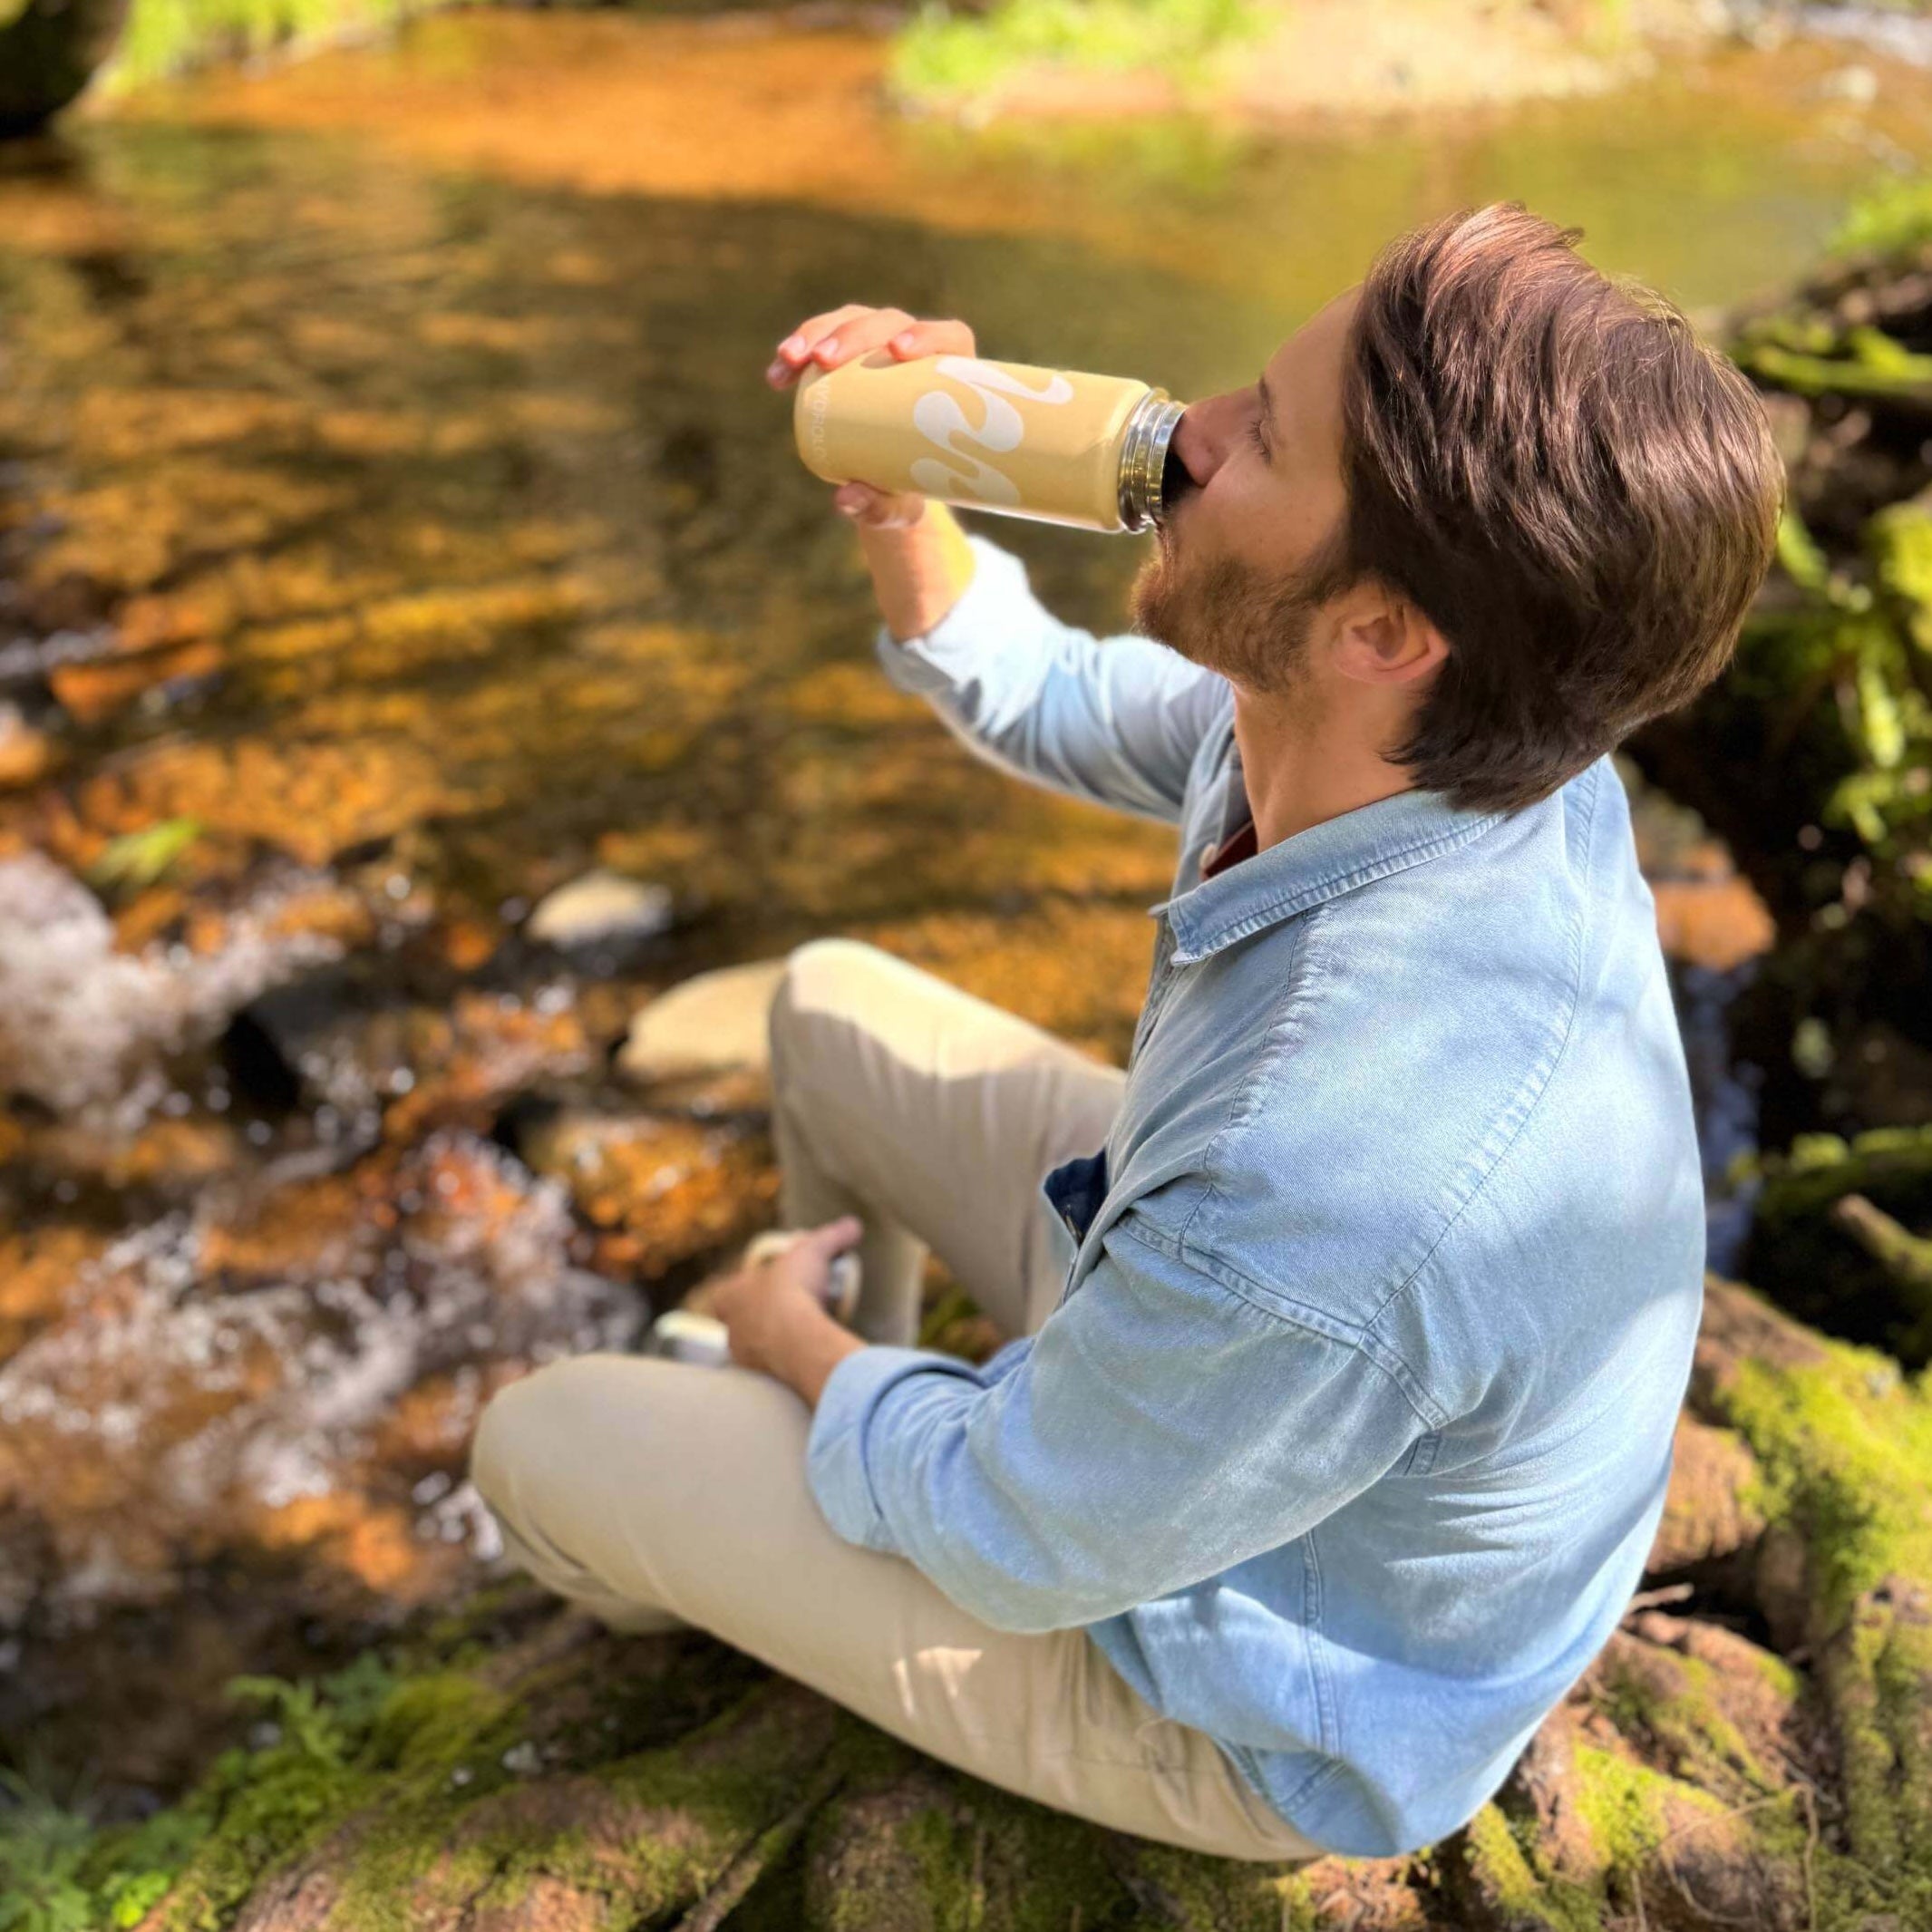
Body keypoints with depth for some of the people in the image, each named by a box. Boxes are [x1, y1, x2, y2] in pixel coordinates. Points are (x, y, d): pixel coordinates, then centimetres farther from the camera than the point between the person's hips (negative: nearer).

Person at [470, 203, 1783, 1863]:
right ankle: (859, 1383, 45)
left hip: (1255, 1695, -6)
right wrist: (900, 509, -20)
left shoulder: (1308, 1218, -47)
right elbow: (1059, 706, -1)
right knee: (829, 1006, 15)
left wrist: (799, 1339, -6)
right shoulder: (1428, 729, -22)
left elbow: (1012, 1542, -25)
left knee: (542, 1447, 1)